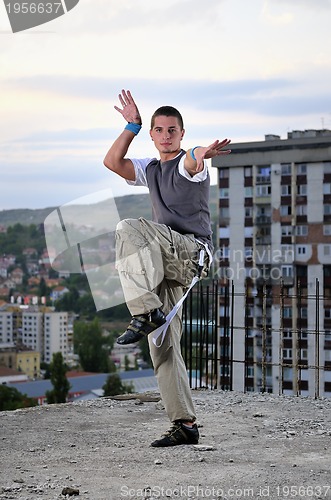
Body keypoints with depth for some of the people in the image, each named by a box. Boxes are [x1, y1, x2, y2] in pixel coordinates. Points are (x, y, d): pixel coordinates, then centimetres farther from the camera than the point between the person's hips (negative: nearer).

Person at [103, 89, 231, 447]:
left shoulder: (189, 163, 0)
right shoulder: (150, 169, 23)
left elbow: (192, 161, -27)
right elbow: (112, 162, 9)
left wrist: (202, 153, -51)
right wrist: (131, 126, 4)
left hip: (192, 247, -7)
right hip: (165, 263, 7)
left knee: (129, 229, -30)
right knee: (162, 345, 0)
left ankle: (146, 312, -34)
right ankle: (184, 424, 2)